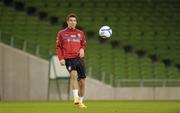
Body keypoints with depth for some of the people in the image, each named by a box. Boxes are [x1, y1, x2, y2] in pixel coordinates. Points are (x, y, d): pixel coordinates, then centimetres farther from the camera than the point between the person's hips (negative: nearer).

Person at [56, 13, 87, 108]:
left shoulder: (80, 33, 13)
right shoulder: (61, 33, 6)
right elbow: (58, 47, 6)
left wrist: (82, 49, -4)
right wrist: (61, 58, -7)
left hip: (79, 58, 4)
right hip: (68, 59, -4)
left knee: (82, 81, 5)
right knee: (74, 74, -30)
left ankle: (80, 101, 22)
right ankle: (76, 98, -32)